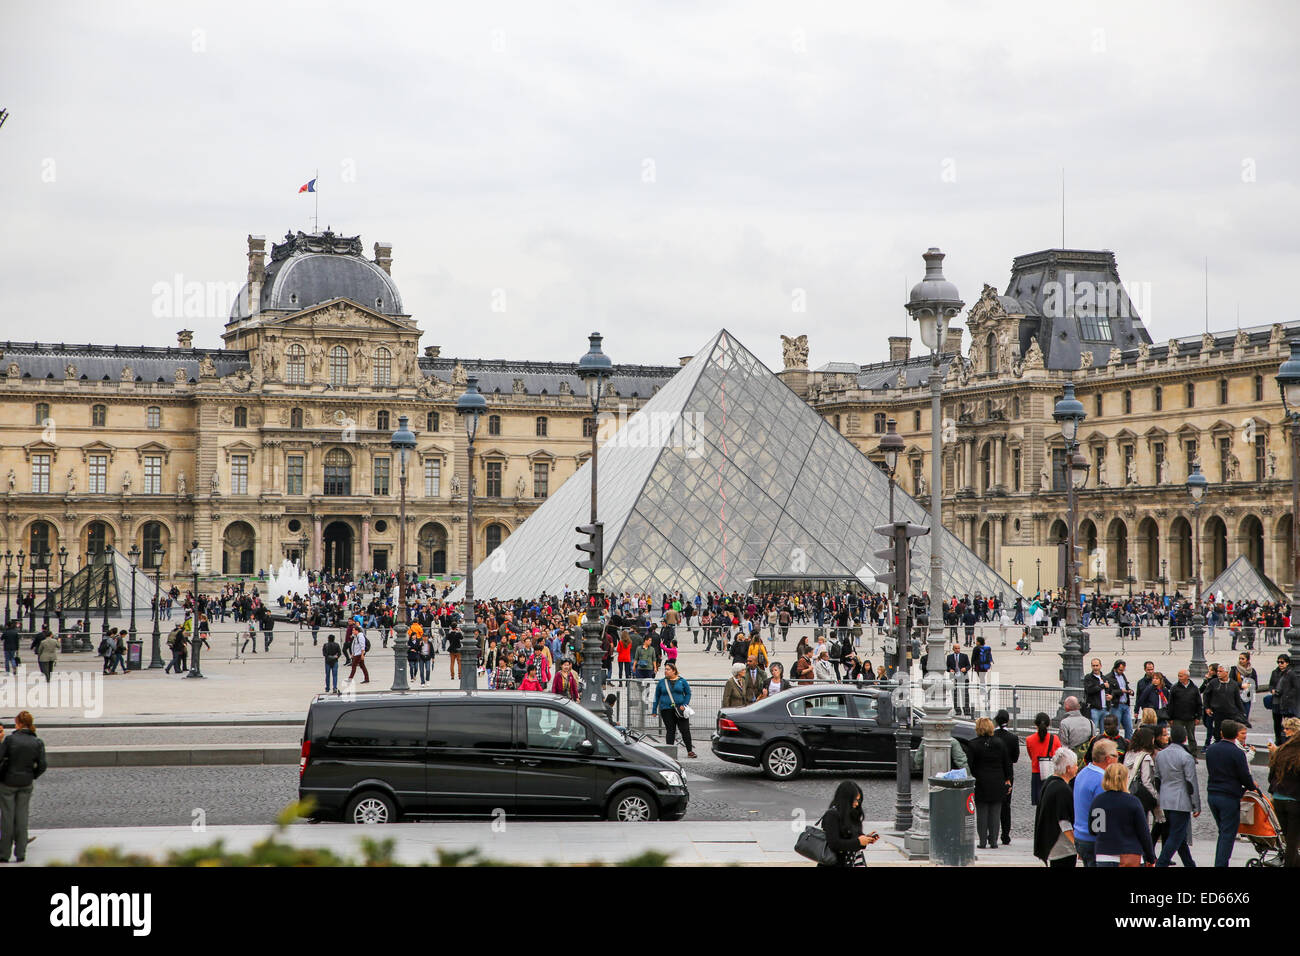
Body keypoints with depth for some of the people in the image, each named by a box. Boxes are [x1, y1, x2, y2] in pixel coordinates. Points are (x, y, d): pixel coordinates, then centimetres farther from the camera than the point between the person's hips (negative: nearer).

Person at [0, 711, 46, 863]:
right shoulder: (38, 742, -5)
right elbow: (42, 766, -6)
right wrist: (32, 776, 10)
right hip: (26, 783, 3)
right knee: (21, 817, 10)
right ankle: (20, 853, 10)